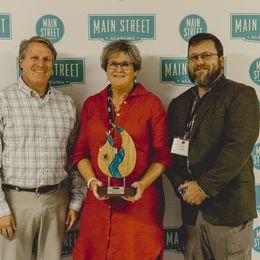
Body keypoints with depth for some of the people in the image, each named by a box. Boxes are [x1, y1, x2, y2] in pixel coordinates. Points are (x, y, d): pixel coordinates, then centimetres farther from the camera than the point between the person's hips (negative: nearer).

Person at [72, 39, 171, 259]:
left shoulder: (152, 103, 0)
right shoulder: (91, 104, 10)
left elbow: (162, 156, -1)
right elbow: (80, 152, 9)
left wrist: (142, 184, -15)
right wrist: (92, 181, -6)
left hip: (140, 202, -2)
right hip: (99, 201, 3)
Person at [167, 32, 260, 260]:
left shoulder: (241, 95, -4)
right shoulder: (179, 103, 14)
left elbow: (239, 147, -16)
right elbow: (169, 152, 8)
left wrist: (204, 186, -18)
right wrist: (182, 187, -7)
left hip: (227, 207, -5)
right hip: (191, 208, 5)